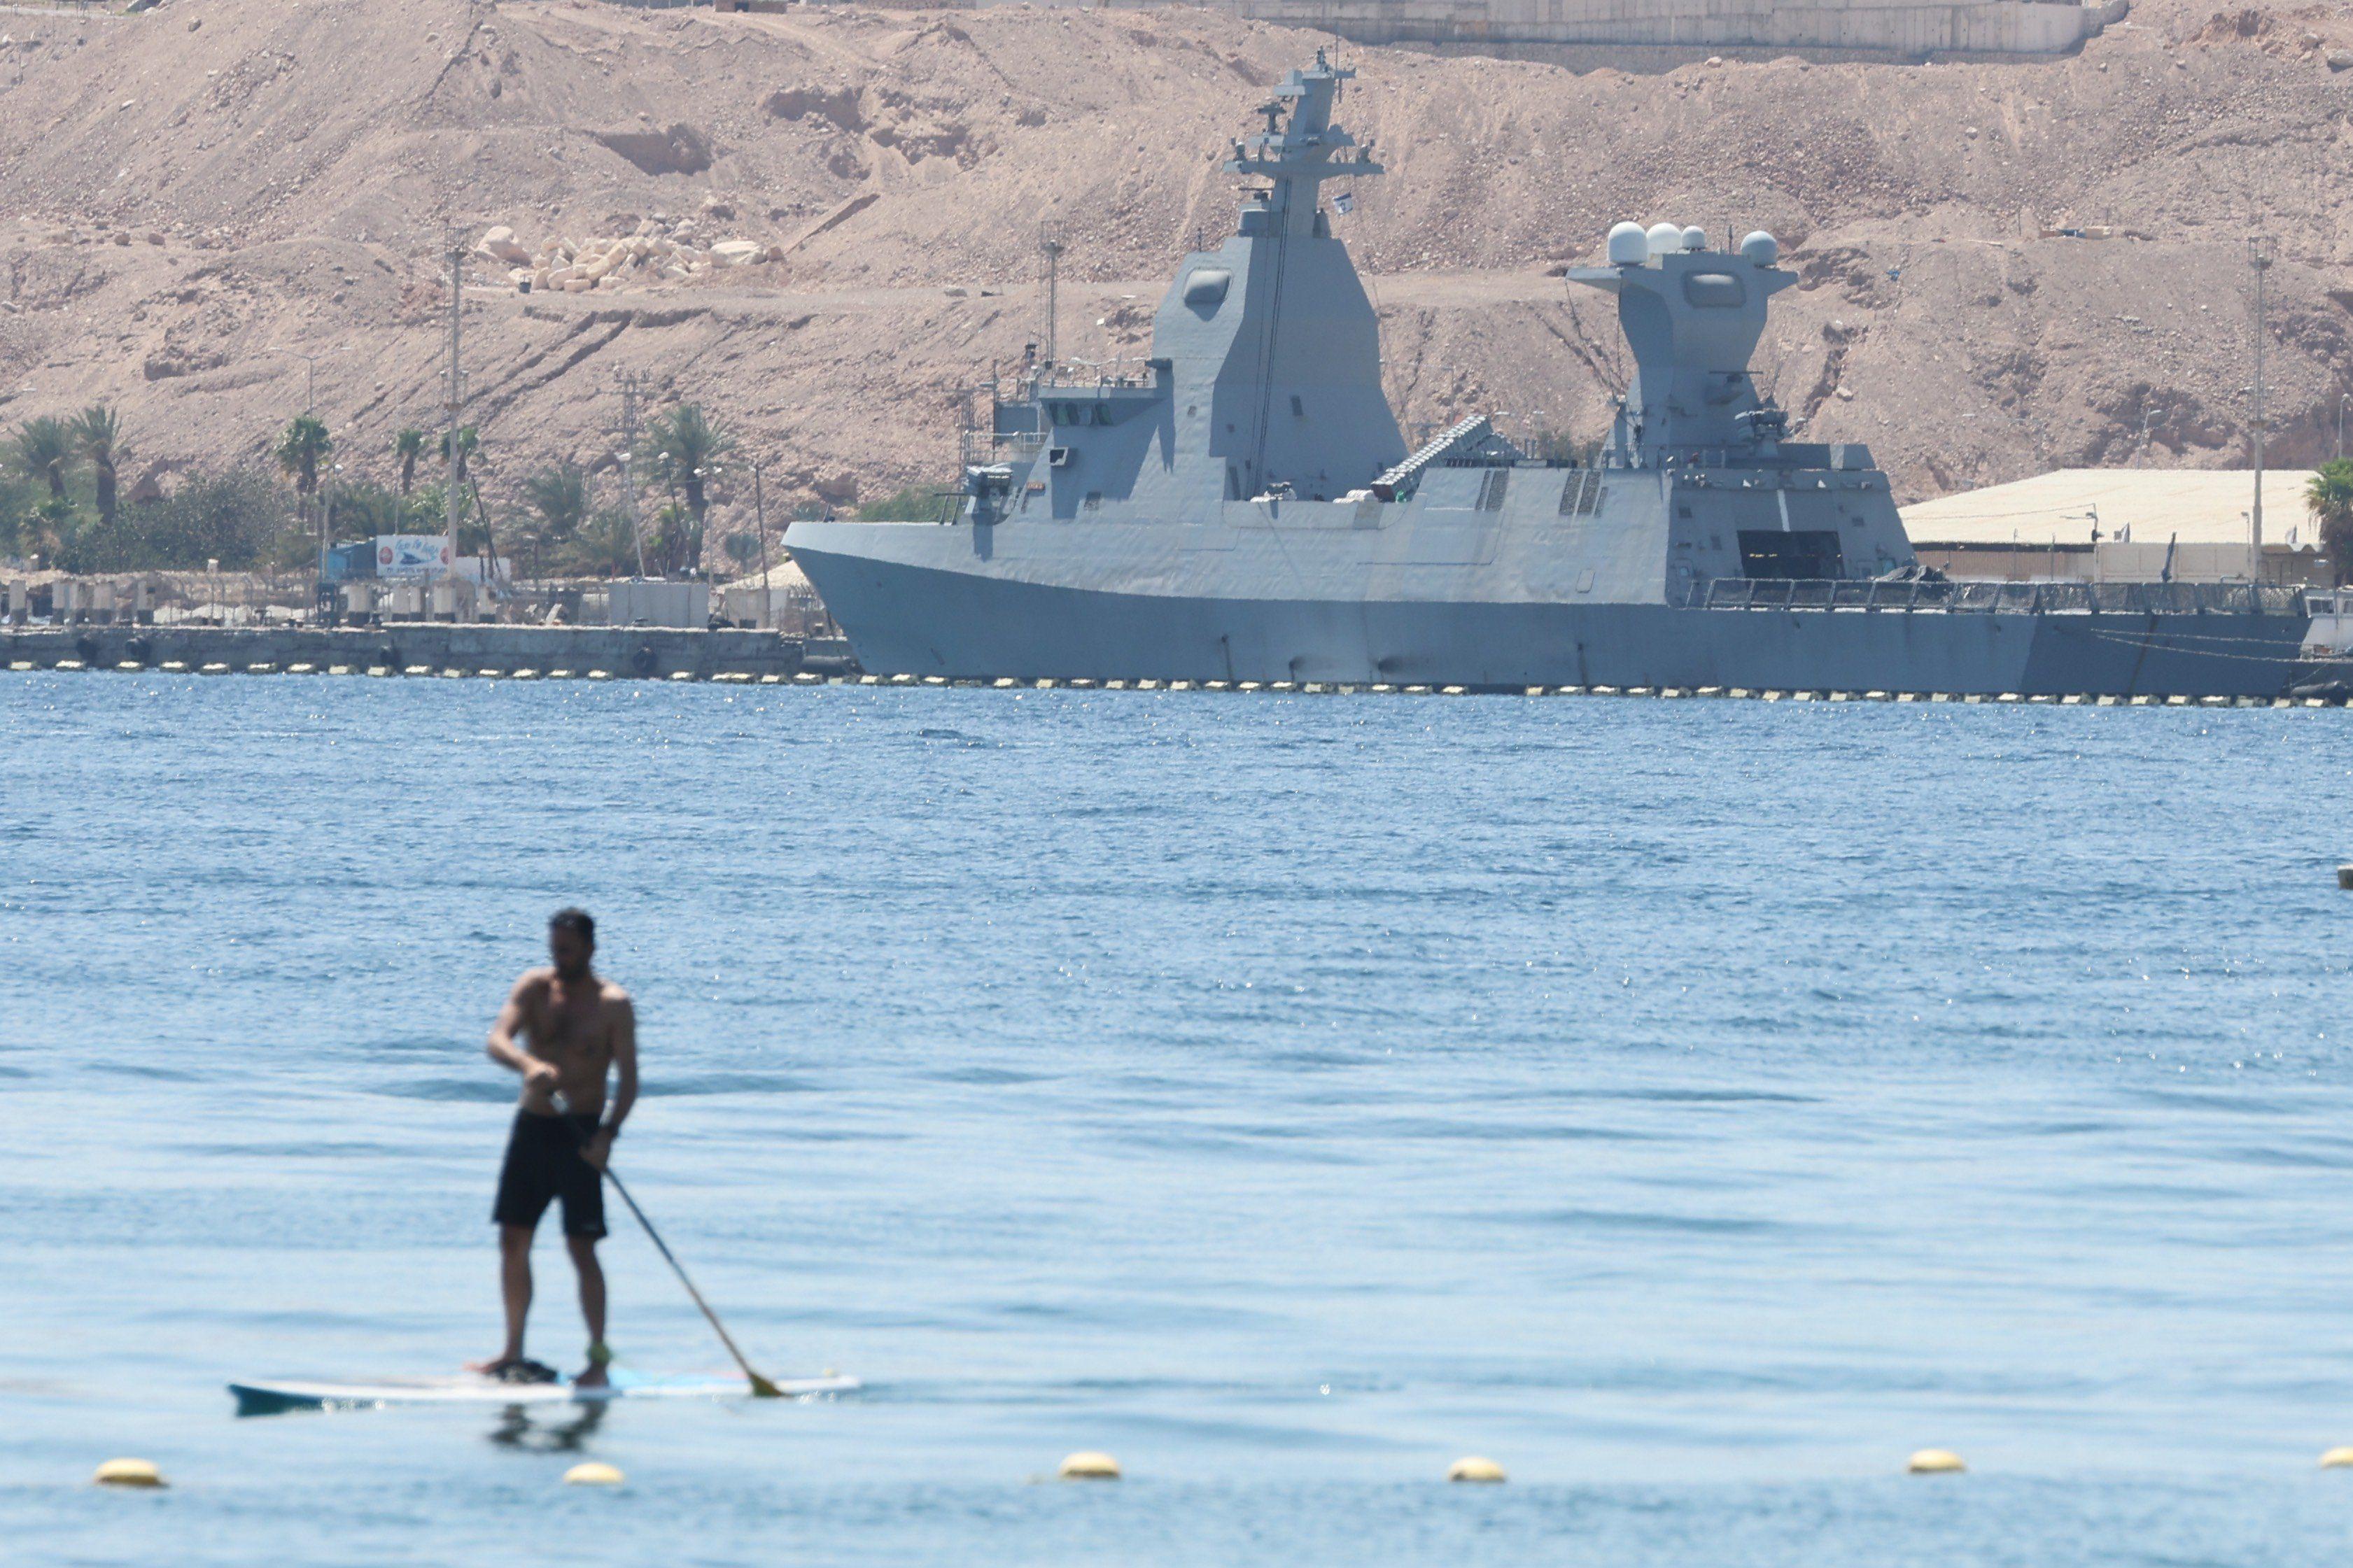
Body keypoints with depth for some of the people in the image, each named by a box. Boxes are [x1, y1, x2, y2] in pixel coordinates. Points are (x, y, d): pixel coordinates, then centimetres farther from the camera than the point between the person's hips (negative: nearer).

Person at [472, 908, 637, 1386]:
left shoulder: (612, 1005, -7)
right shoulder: (534, 987, 2)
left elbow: (627, 1079, -10)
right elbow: (497, 1040, -11)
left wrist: (607, 1133, -24)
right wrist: (528, 1064, -33)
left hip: (580, 1133, -5)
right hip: (533, 1125, 5)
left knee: (581, 1247, -9)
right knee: (513, 1240, 8)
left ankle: (598, 1358, -5)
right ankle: (513, 1354, 19)